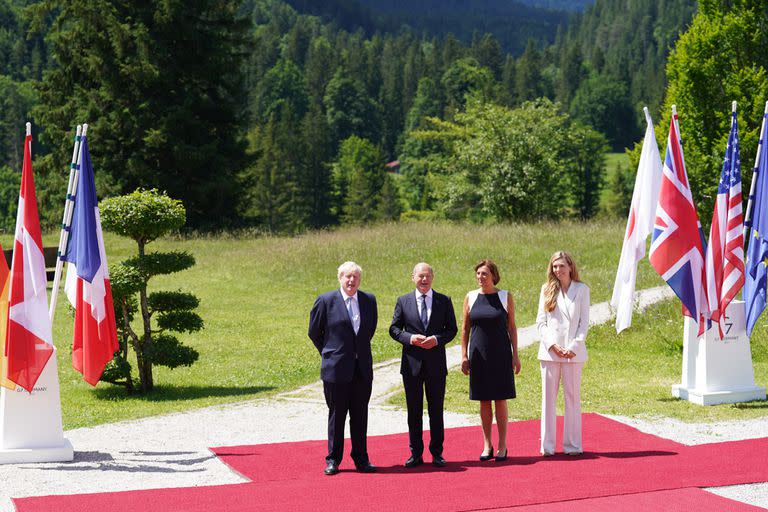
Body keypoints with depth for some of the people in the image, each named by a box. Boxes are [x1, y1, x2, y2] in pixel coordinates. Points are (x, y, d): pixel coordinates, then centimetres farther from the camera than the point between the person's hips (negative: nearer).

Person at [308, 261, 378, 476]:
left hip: (362, 369, 3)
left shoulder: (369, 300, 6)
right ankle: (333, 460, 12)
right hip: (336, 368, -3)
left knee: (360, 416, 7)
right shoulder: (326, 301, -5)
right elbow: (314, 333, 5)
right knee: (336, 416, 3)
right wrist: (329, 353, 9)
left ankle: (361, 459, 15)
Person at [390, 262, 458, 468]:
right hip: (412, 363, 0)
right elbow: (394, 329, 5)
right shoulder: (403, 301, 4)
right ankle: (415, 453, 13)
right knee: (414, 410, 6)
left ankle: (437, 453, 15)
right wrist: (410, 338, -14)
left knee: (436, 410, 6)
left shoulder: (444, 301, 4)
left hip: (436, 363, 0)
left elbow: (452, 329, 5)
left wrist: (437, 339, -14)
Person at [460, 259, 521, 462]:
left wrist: (515, 355, -3)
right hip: (478, 354, 2)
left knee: (500, 400, -1)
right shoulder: (470, 297, 5)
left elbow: (512, 327, 2)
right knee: (484, 401, 5)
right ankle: (487, 445, 13)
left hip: (500, 354, -2)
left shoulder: (505, 297, 1)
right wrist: (464, 355, 1)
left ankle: (502, 446, 6)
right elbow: (465, 328, 7)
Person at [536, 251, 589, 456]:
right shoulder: (547, 289, 9)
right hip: (550, 351, 1)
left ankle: (573, 445, 9)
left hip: (573, 352, -1)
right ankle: (547, 445, 7)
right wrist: (552, 345, -8)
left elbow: (584, 322, 1)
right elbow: (540, 321, 5)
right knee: (548, 397, 3)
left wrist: (574, 347, -10)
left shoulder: (581, 289, 4)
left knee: (573, 396, 3)